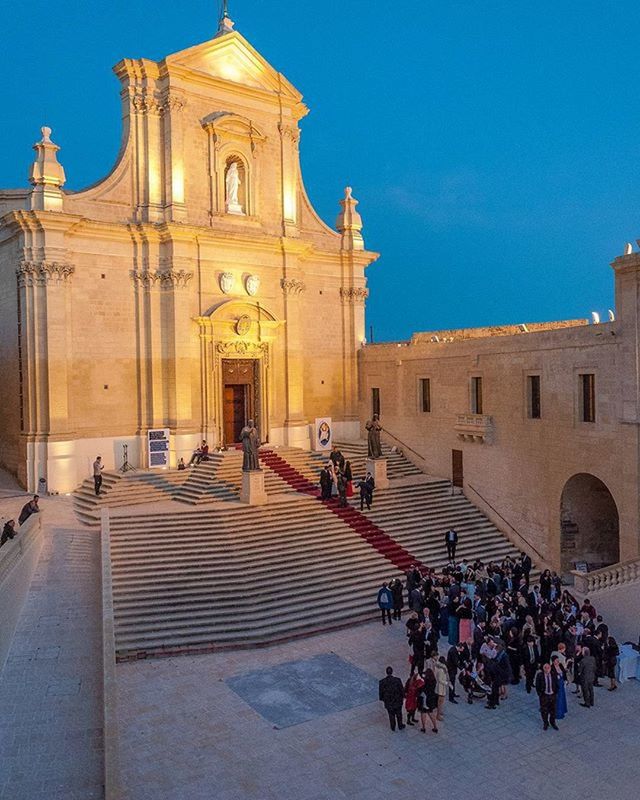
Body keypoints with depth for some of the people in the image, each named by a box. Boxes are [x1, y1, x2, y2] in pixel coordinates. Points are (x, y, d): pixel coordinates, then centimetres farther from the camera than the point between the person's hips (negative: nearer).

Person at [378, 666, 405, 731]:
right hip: (397, 701, 0)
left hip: (388, 702, 0)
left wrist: (381, 698, 12)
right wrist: (403, 696, 9)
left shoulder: (382, 682, -19)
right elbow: (402, 689, -10)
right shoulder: (397, 680, -21)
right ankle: (400, 726, 38)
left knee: (391, 715, 21)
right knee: (399, 714, 23)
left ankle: (393, 727, 36)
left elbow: (380, 692, -6)